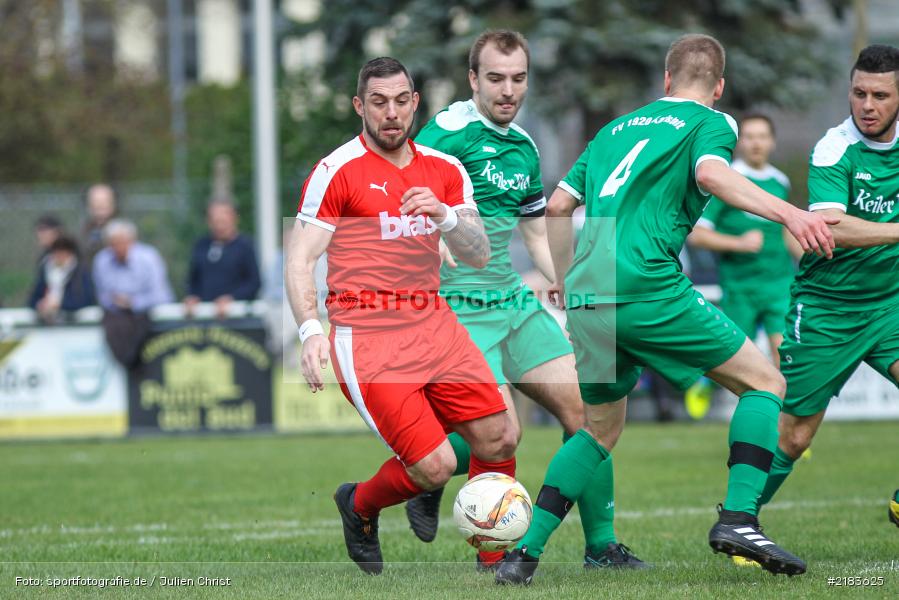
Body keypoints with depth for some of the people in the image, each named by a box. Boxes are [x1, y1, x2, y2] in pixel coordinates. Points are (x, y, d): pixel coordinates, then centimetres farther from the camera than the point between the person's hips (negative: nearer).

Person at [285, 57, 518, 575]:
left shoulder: (444, 170, 12)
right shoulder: (337, 171, -3)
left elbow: (479, 256, 6)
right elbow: (300, 260, -5)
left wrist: (444, 215, -14)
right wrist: (311, 331, -21)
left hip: (433, 323, 6)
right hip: (367, 335, -5)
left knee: (500, 439, -5)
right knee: (435, 465, -13)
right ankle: (359, 507, 19)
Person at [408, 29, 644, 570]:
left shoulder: (524, 149, 14)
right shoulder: (451, 131, -11)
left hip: (514, 301, 8)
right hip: (459, 307, -7)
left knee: (582, 406, -2)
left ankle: (602, 545, 6)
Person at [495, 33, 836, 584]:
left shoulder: (617, 128, 26)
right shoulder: (711, 123, 8)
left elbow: (558, 205, 26)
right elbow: (711, 173, -16)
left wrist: (565, 281, 38)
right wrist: (787, 212, -27)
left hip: (586, 295, 6)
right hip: (648, 287, -6)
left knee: (601, 430, 23)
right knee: (765, 382, 6)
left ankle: (524, 553, 13)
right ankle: (739, 519, -12)